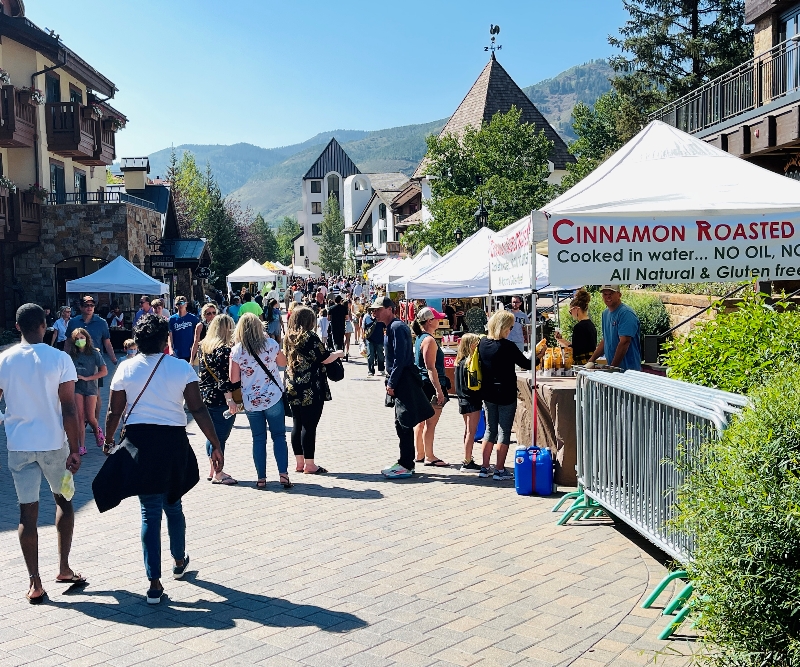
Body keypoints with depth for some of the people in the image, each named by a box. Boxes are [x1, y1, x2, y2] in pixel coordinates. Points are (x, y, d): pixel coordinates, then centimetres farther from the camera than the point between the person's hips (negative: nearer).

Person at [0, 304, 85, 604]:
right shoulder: (60, 359, -9)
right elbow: (69, 408, -11)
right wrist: (74, 449, -7)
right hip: (53, 443, -1)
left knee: (28, 511, 6)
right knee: (63, 500, 18)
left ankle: (34, 583, 7)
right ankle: (64, 569, 20)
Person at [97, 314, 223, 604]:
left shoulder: (126, 369, -3)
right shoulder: (182, 368, -6)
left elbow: (114, 412, 0)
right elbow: (198, 410, -10)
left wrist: (108, 441, 17)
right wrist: (216, 446, -5)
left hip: (139, 442, 0)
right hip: (173, 442, 0)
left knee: (150, 511, 3)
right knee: (173, 503, 21)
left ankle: (155, 583, 1)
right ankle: (179, 561, 40)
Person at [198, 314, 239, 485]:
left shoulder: (204, 346, 10)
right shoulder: (224, 349, -16)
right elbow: (224, 377, -22)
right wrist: (230, 399, -23)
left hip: (206, 396, 9)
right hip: (220, 399, -9)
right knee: (221, 436, -1)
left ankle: (213, 470, 25)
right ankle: (218, 474, 5)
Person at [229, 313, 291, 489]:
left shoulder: (237, 351, -6)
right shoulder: (270, 344, -4)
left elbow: (234, 379, -7)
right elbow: (283, 362, 13)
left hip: (251, 402, 1)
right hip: (274, 398, 0)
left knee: (258, 439, 10)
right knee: (279, 436, 7)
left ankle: (261, 478, 9)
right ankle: (283, 475, -1)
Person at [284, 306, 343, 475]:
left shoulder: (289, 337, 9)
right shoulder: (310, 337, -13)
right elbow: (325, 358, -12)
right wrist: (338, 354, 9)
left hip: (292, 388, 7)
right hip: (310, 390, -7)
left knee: (297, 425, 12)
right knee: (309, 426, -3)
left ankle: (299, 462, 17)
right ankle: (310, 465, 2)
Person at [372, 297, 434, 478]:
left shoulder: (397, 327, -14)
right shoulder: (391, 327, 17)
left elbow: (400, 358, -20)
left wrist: (392, 383, -18)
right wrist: (391, 381, 16)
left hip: (403, 382, -10)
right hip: (400, 382, 10)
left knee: (404, 424, -6)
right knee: (402, 424, 14)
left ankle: (406, 466, -2)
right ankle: (405, 462, 21)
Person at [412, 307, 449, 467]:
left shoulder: (419, 339, 12)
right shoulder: (429, 340, -17)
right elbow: (431, 368, -21)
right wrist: (439, 390, -22)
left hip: (421, 384, 10)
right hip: (431, 385, -10)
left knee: (421, 422, 14)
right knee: (430, 424, -4)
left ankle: (420, 454, 23)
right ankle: (429, 457, 1)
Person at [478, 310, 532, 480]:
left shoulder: (482, 343, 1)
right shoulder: (507, 346, -17)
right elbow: (526, 364, -10)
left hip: (488, 394, 6)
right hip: (506, 395, -6)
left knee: (490, 430, 15)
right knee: (504, 431, 2)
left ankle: (484, 467, 16)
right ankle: (500, 470, 4)